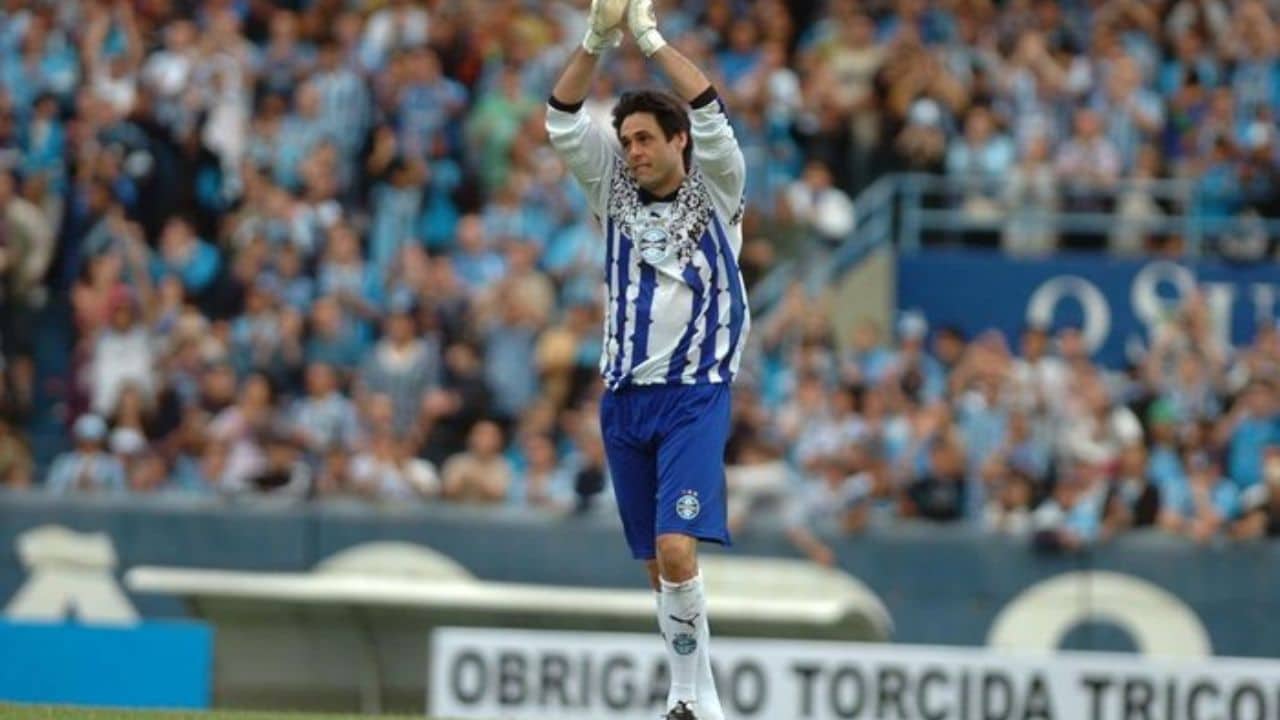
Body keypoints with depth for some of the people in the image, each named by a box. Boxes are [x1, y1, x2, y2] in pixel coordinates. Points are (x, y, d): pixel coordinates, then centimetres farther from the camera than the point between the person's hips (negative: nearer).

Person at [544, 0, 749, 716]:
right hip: (624, 397, 5)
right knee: (658, 564, 6)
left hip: (695, 396, -5)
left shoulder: (715, 191, -2)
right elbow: (564, 122, -2)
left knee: (676, 549, -20)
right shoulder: (615, 190, 8)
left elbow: (710, 115, -17)